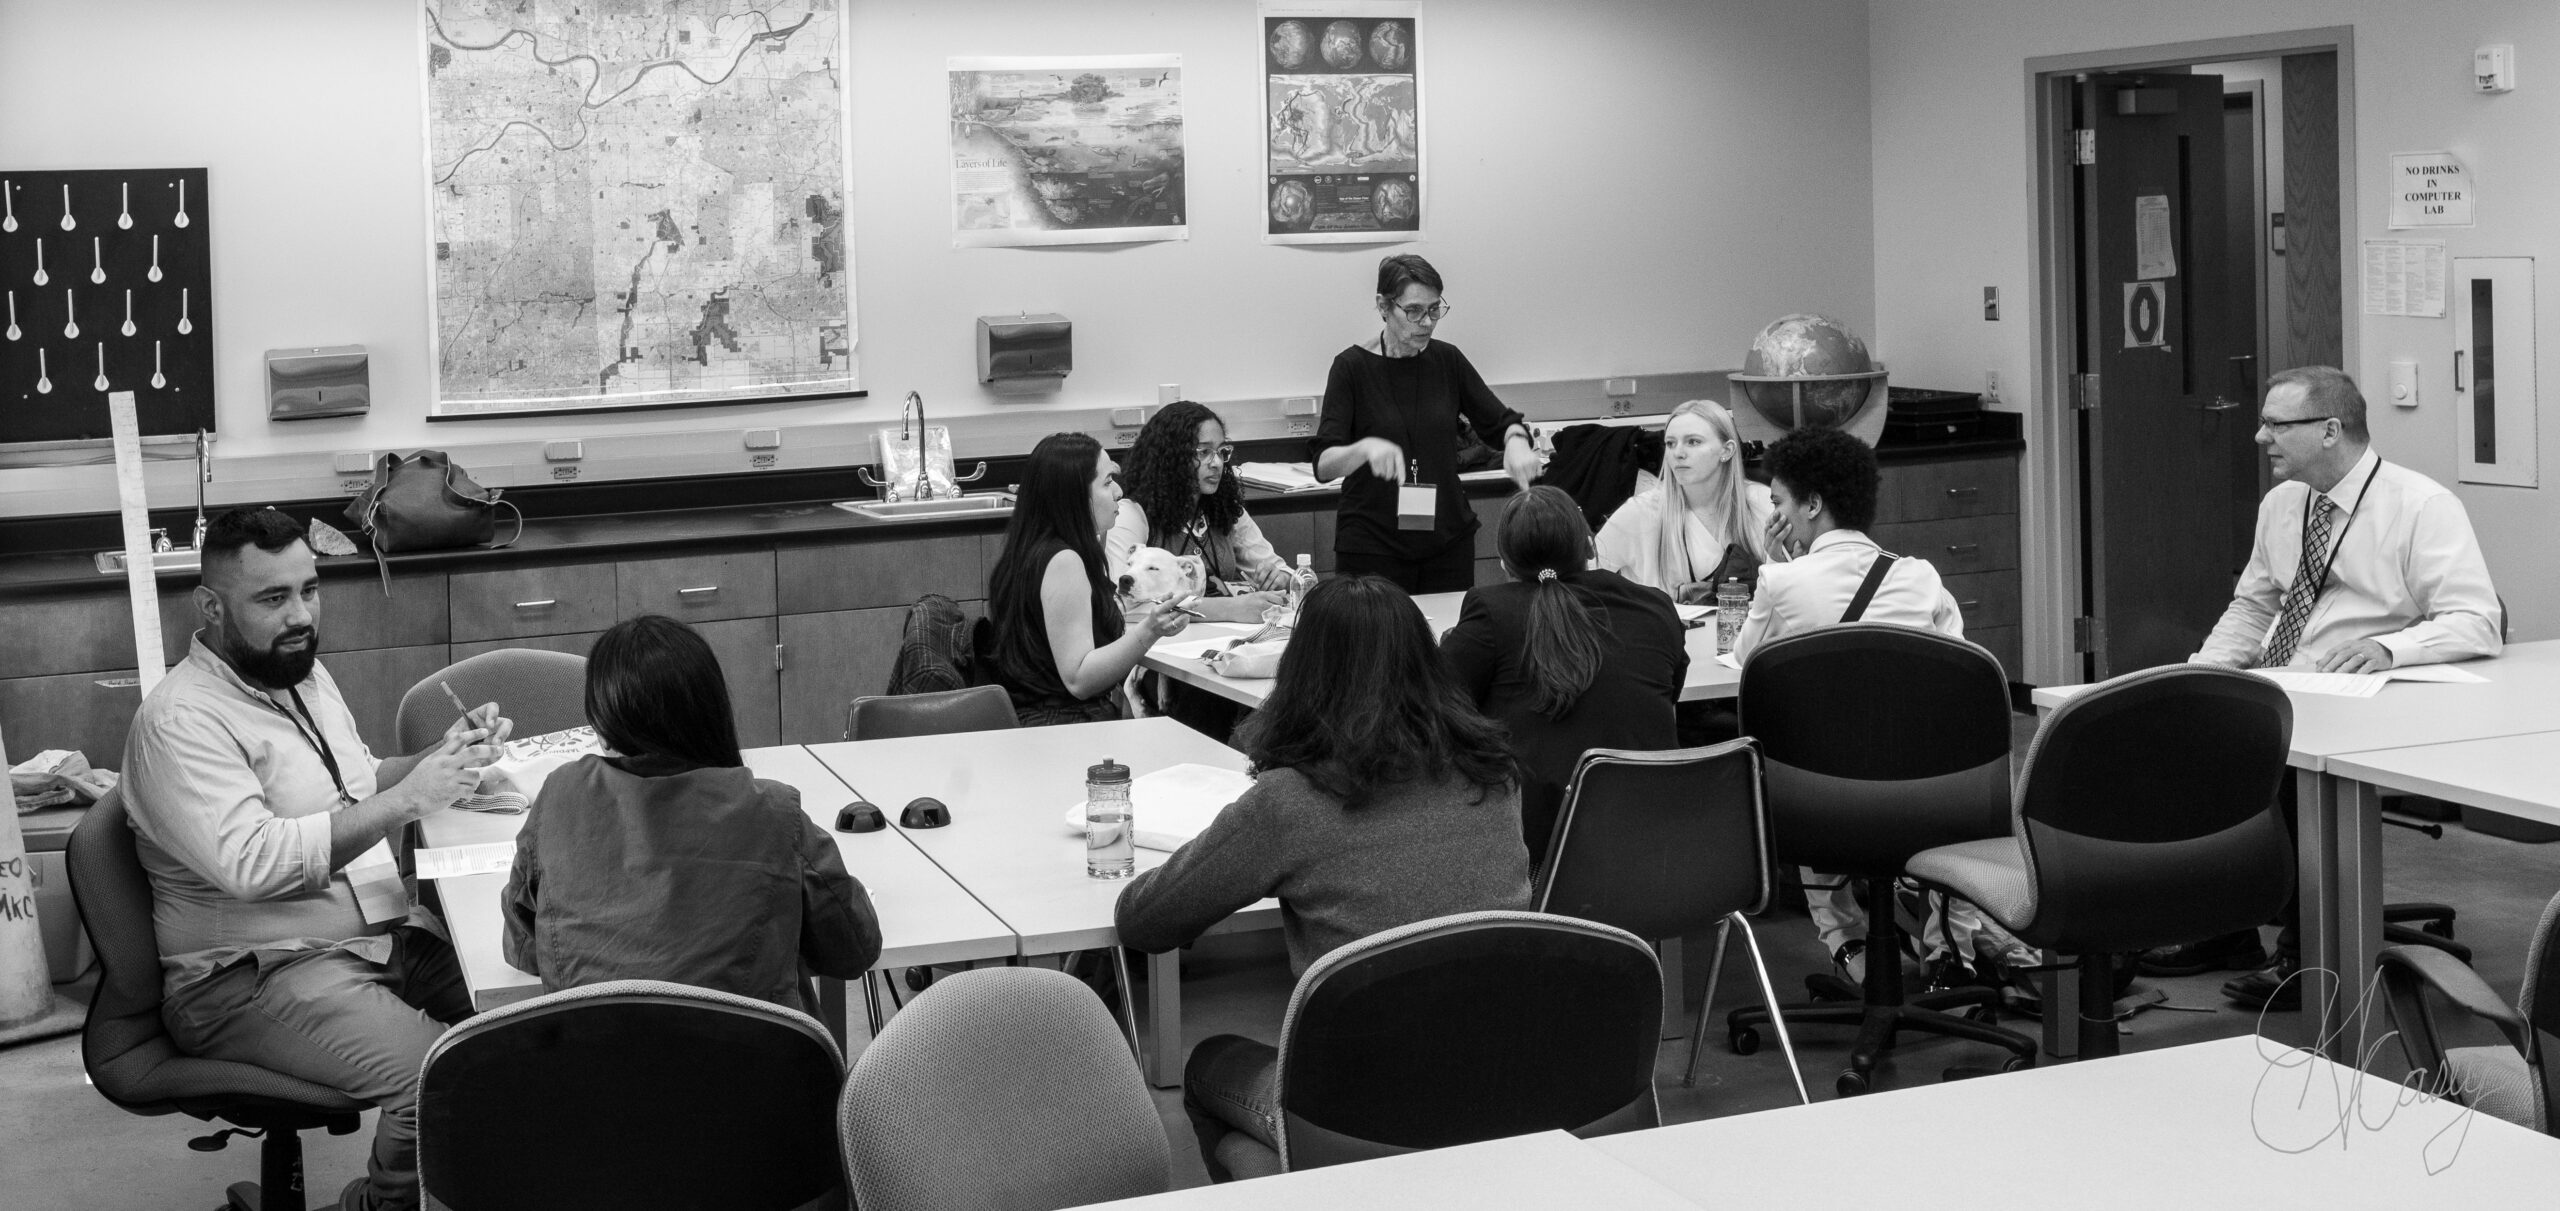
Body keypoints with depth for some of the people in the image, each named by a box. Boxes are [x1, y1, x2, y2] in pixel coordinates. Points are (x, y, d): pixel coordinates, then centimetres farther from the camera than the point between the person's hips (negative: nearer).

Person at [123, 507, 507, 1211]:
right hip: (254, 975, -8)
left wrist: (441, 760, 3)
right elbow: (252, 861, -26)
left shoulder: (305, 674, 13)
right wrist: (407, 798, -24)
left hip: (385, 933, 9)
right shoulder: (180, 721, -14)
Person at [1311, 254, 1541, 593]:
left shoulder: (1447, 360, 3)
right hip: (1372, 548, -4)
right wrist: (1365, 447, -36)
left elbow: (1500, 422, 10)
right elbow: (1324, 466, -15)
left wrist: (1516, 441, -13)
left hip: (1447, 540, 4)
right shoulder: (1353, 366, -8)